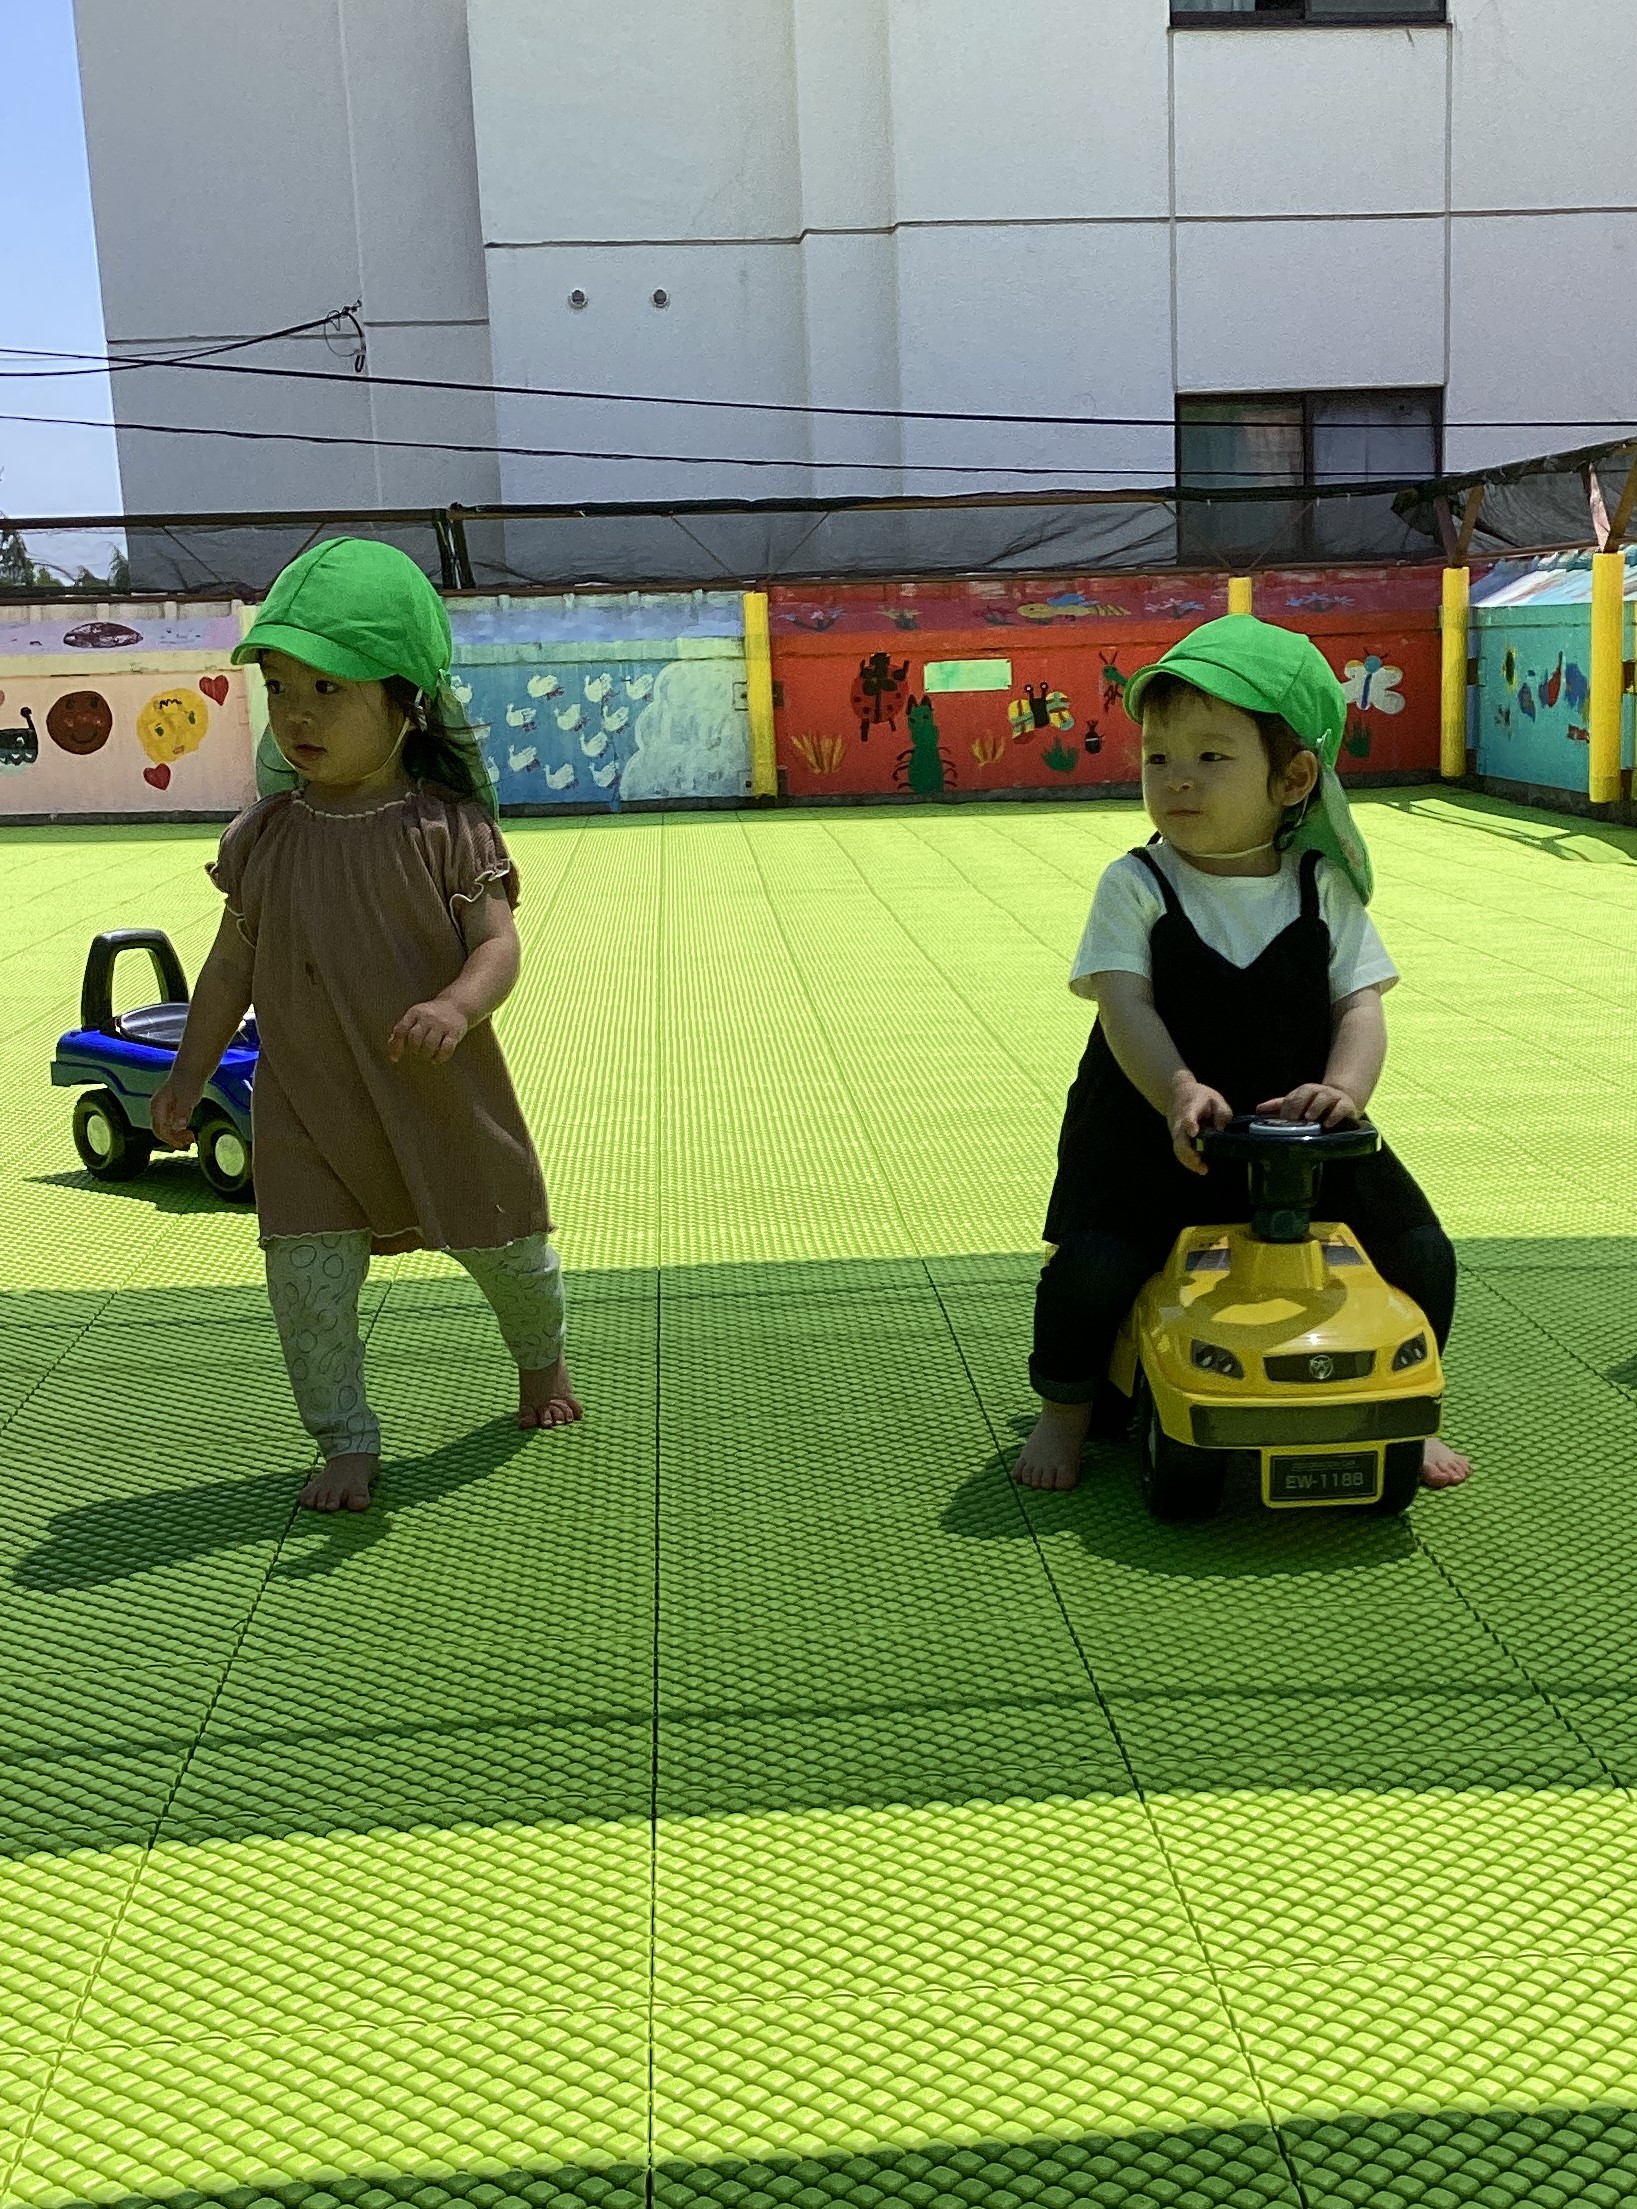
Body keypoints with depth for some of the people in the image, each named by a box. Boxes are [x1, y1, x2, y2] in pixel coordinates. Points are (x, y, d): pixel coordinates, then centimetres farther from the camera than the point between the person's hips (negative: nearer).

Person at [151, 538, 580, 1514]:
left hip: (442, 1093, -2)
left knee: (504, 1243, 15)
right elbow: (233, 963, 7)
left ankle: (542, 1360, 46)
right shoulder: (264, 836, -2)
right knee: (308, 1274, -4)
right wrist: (188, 1074, 8)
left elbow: (498, 943, -17)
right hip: (306, 1103, 2)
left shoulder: (445, 827, -13)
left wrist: (456, 1006, -38)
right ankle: (348, 1443, 14)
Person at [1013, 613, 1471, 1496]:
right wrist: (1179, 1094, -33)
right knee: (1092, 1265, -20)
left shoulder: (1323, 890, 2)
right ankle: (1066, 1416, 8)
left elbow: (1360, 1006, -4)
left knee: (1420, 1255, -4)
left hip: (1299, 1132, 3)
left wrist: (1342, 1088, -25)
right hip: (1153, 1127, -2)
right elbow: (1126, 1006, -16)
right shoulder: (1135, 888, -6)